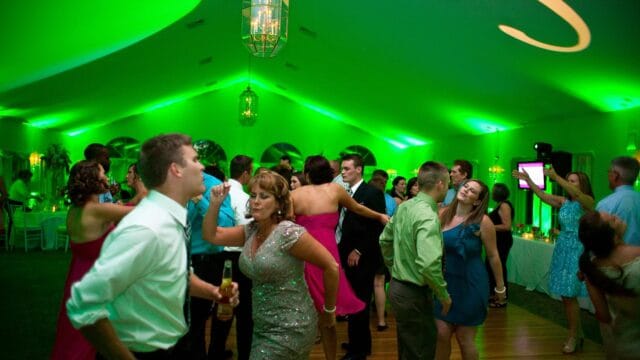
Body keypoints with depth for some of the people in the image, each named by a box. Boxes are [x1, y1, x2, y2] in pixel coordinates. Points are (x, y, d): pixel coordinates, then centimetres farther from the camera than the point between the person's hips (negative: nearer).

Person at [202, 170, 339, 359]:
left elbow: (331, 267, -18)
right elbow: (211, 235, 6)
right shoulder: (251, 231, 2)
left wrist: (329, 310, -7)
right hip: (261, 326, 7)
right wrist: (215, 204, -10)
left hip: (290, 329, -7)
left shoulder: (289, 233, -21)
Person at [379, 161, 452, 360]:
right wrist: (444, 295, -19)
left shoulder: (404, 206, 3)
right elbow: (428, 265, -33)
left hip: (397, 286, 9)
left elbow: (385, 240, 15)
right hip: (414, 293, -9)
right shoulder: (428, 216, -24)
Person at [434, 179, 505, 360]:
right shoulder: (443, 214, -3)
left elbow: (493, 256, -5)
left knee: (464, 338, 9)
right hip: (446, 281, 3)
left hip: (470, 284, -3)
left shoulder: (482, 221, -14)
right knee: (442, 334, 5)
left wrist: (500, 287, 1)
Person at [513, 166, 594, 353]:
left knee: (569, 295, -4)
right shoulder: (563, 202, 8)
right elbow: (542, 195, -3)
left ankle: (573, 336, 11)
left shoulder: (587, 202, -7)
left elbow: (576, 194, -28)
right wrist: (528, 180, -15)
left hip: (577, 251, -6)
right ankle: (577, 334, 25)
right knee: (565, 295, 10)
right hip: (562, 249, 6)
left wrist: (556, 177, -37)